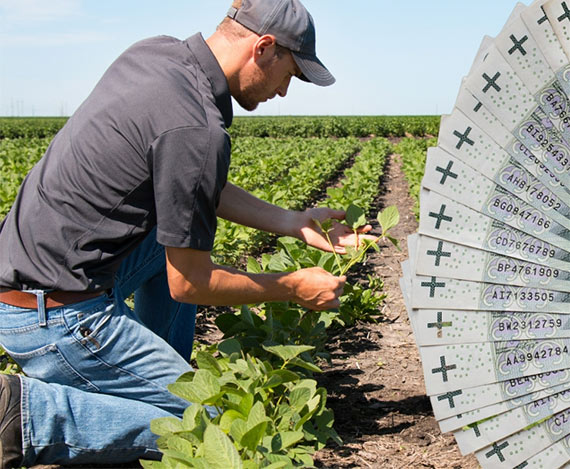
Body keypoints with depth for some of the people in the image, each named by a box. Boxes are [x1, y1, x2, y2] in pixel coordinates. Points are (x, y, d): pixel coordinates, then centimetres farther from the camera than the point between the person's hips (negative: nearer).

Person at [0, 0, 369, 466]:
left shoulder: (154, 52, 5)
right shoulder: (196, 129, -23)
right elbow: (188, 285, -14)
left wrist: (293, 222, 13)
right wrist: (293, 287, 0)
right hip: (60, 318, -9)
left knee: (184, 226, 21)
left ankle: (159, 377, 22)